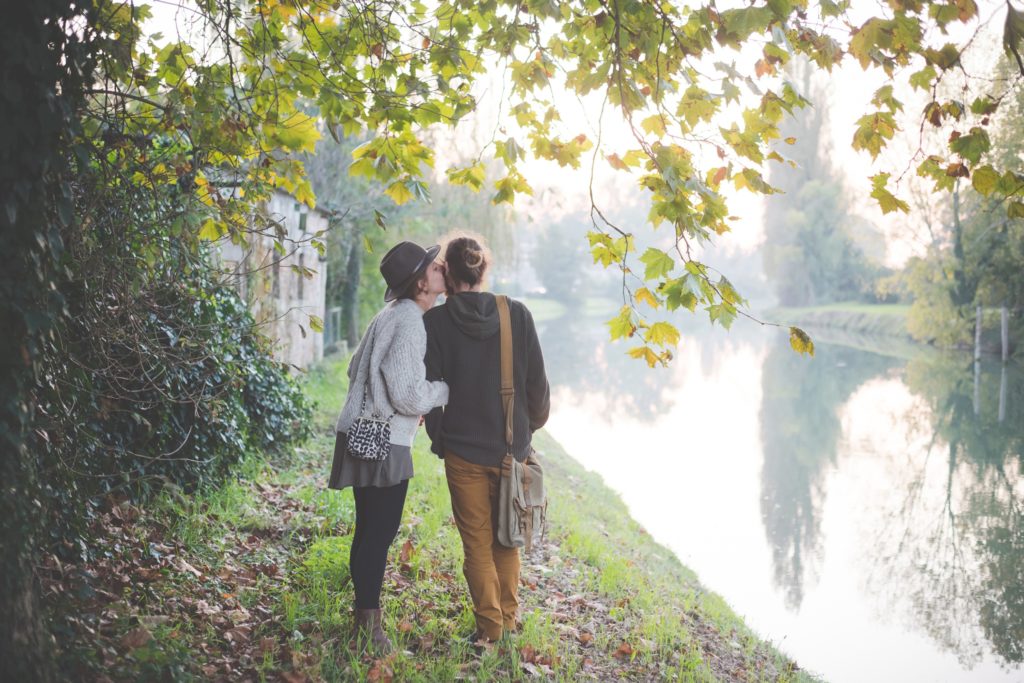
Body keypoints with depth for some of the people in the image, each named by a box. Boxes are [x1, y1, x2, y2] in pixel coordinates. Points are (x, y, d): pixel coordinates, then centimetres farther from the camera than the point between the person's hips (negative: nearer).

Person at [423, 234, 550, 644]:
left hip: (462, 449, -2)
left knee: (477, 541, 11)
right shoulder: (516, 314, -6)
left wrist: (438, 440, 8)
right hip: (512, 446, 2)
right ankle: (509, 616, 29)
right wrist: (534, 422, 16)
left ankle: (490, 625, 17)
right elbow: (537, 381, -2)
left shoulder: (435, 322, -10)